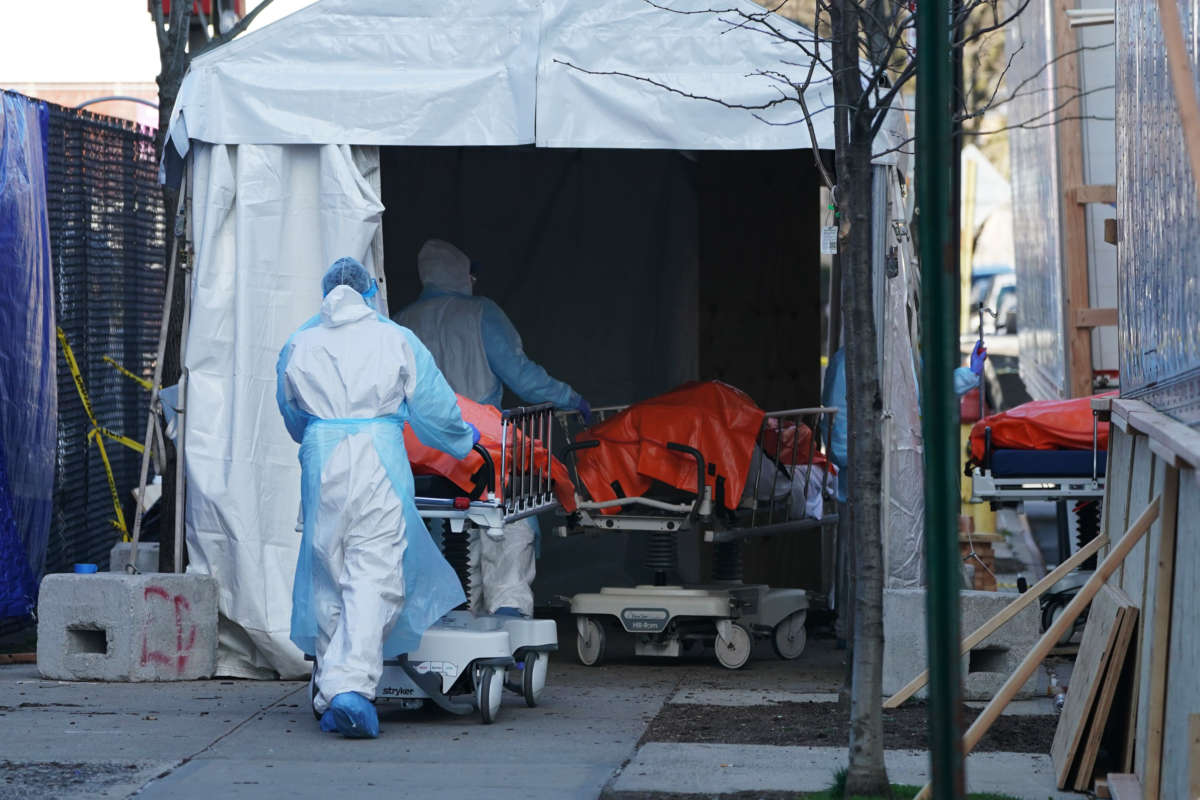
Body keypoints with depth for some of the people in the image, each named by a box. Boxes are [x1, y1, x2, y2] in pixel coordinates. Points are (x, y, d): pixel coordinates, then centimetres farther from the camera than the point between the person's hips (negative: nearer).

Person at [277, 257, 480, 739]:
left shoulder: (299, 345, 12)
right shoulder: (396, 339, 6)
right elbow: (434, 407, 9)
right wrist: (463, 441, 29)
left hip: (321, 463, 2)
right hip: (380, 457, -2)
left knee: (327, 577, 11)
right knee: (375, 576, -7)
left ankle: (330, 697, 15)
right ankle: (352, 684, -24)